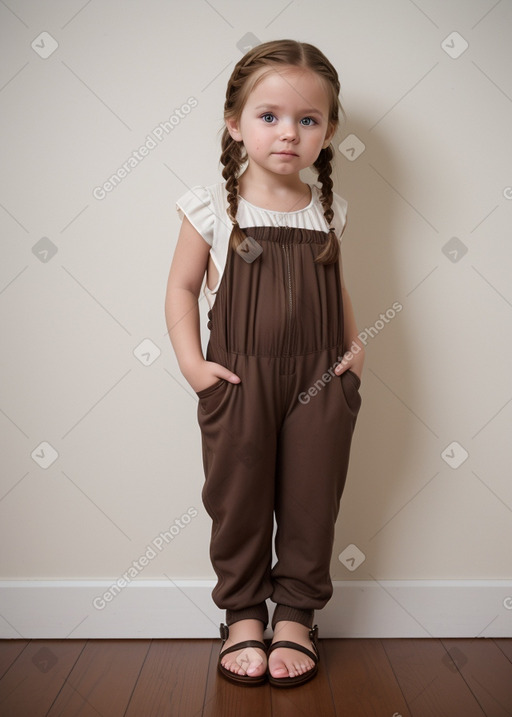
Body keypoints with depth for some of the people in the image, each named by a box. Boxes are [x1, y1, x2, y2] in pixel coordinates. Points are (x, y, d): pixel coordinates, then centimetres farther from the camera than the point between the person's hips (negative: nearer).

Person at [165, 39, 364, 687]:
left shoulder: (327, 210, 5)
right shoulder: (213, 207, -4)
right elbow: (181, 288, 0)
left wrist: (354, 345, 2)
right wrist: (192, 362, -9)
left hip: (319, 382, 2)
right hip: (237, 383, -2)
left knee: (311, 501, 10)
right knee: (238, 500, 9)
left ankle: (296, 615, 29)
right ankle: (243, 614, 29)